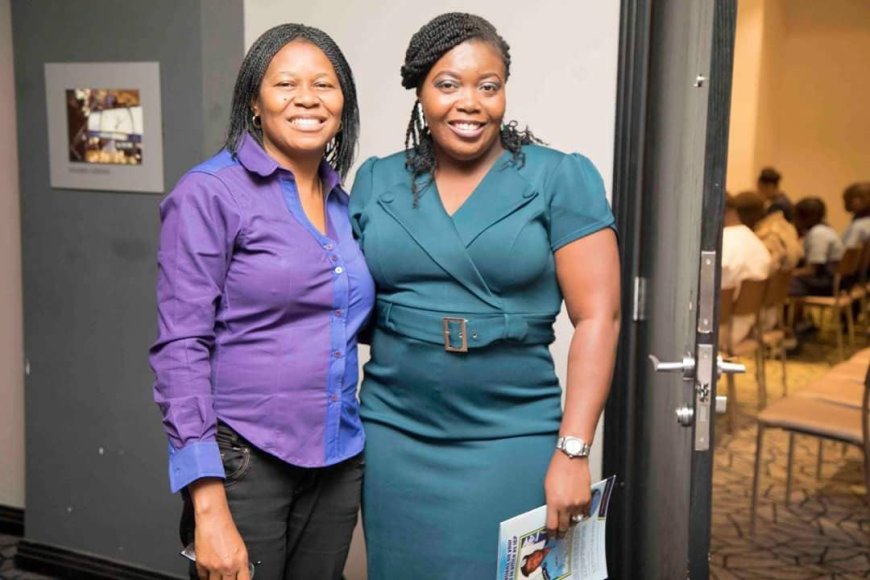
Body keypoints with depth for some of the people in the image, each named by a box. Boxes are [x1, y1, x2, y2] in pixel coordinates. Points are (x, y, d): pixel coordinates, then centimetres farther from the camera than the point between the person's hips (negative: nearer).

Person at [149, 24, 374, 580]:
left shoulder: (344, 203, 8)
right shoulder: (209, 194, -9)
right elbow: (181, 349, -14)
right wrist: (209, 506, -19)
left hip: (339, 463, 6)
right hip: (244, 462, -5)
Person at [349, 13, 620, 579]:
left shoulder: (561, 179, -5)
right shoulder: (376, 181, 5)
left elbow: (598, 318, -8)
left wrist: (572, 451, -13)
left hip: (512, 443, -3)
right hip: (394, 438, 3)